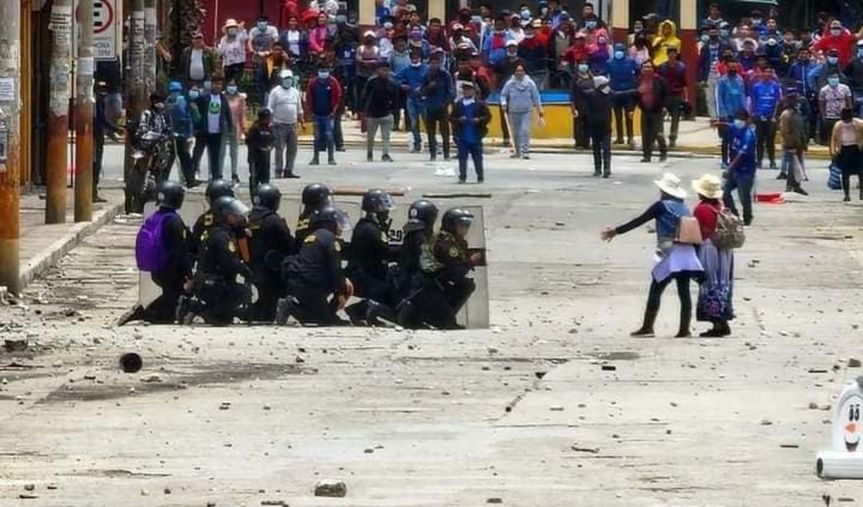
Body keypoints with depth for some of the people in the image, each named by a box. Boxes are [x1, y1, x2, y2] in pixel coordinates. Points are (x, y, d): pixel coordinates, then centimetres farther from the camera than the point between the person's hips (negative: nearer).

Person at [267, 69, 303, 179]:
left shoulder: (295, 92, 15)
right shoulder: (276, 92, -2)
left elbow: (299, 109, 21)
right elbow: (270, 109, -5)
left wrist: (301, 121, 16)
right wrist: (270, 122, -12)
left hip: (292, 125, 5)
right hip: (280, 124, -5)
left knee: (292, 149, 5)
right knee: (280, 149, -6)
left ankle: (288, 170, 12)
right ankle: (279, 171, -3)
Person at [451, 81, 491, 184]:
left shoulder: (480, 104, 1)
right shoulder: (458, 104, 6)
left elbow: (488, 116, -1)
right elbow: (451, 118, 5)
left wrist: (479, 120, -17)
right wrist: (459, 120, -13)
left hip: (475, 136, -1)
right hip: (462, 136, 1)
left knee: (477, 157, 6)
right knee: (462, 157, 0)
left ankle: (480, 177, 14)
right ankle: (462, 176, 6)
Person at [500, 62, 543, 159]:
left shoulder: (530, 83, -3)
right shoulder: (510, 84, -3)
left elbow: (535, 97, 4)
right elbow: (503, 94, 6)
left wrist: (539, 110, 7)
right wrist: (504, 103, -14)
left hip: (526, 111, -2)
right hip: (514, 111, 2)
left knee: (525, 131, -15)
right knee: (515, 132, 9)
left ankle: (525, 151, -17)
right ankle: (518, 151, 23)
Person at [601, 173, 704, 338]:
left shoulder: (662, 206, -3)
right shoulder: (685, 208, 13)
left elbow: (639, 221, -2)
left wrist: (616, 231, 4)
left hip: (670, 254, -6)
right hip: (687, 254, 6)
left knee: (655, 290, -2)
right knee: (684, 292, 4)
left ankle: (647, 327, -4)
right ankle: (684, 328, 2)